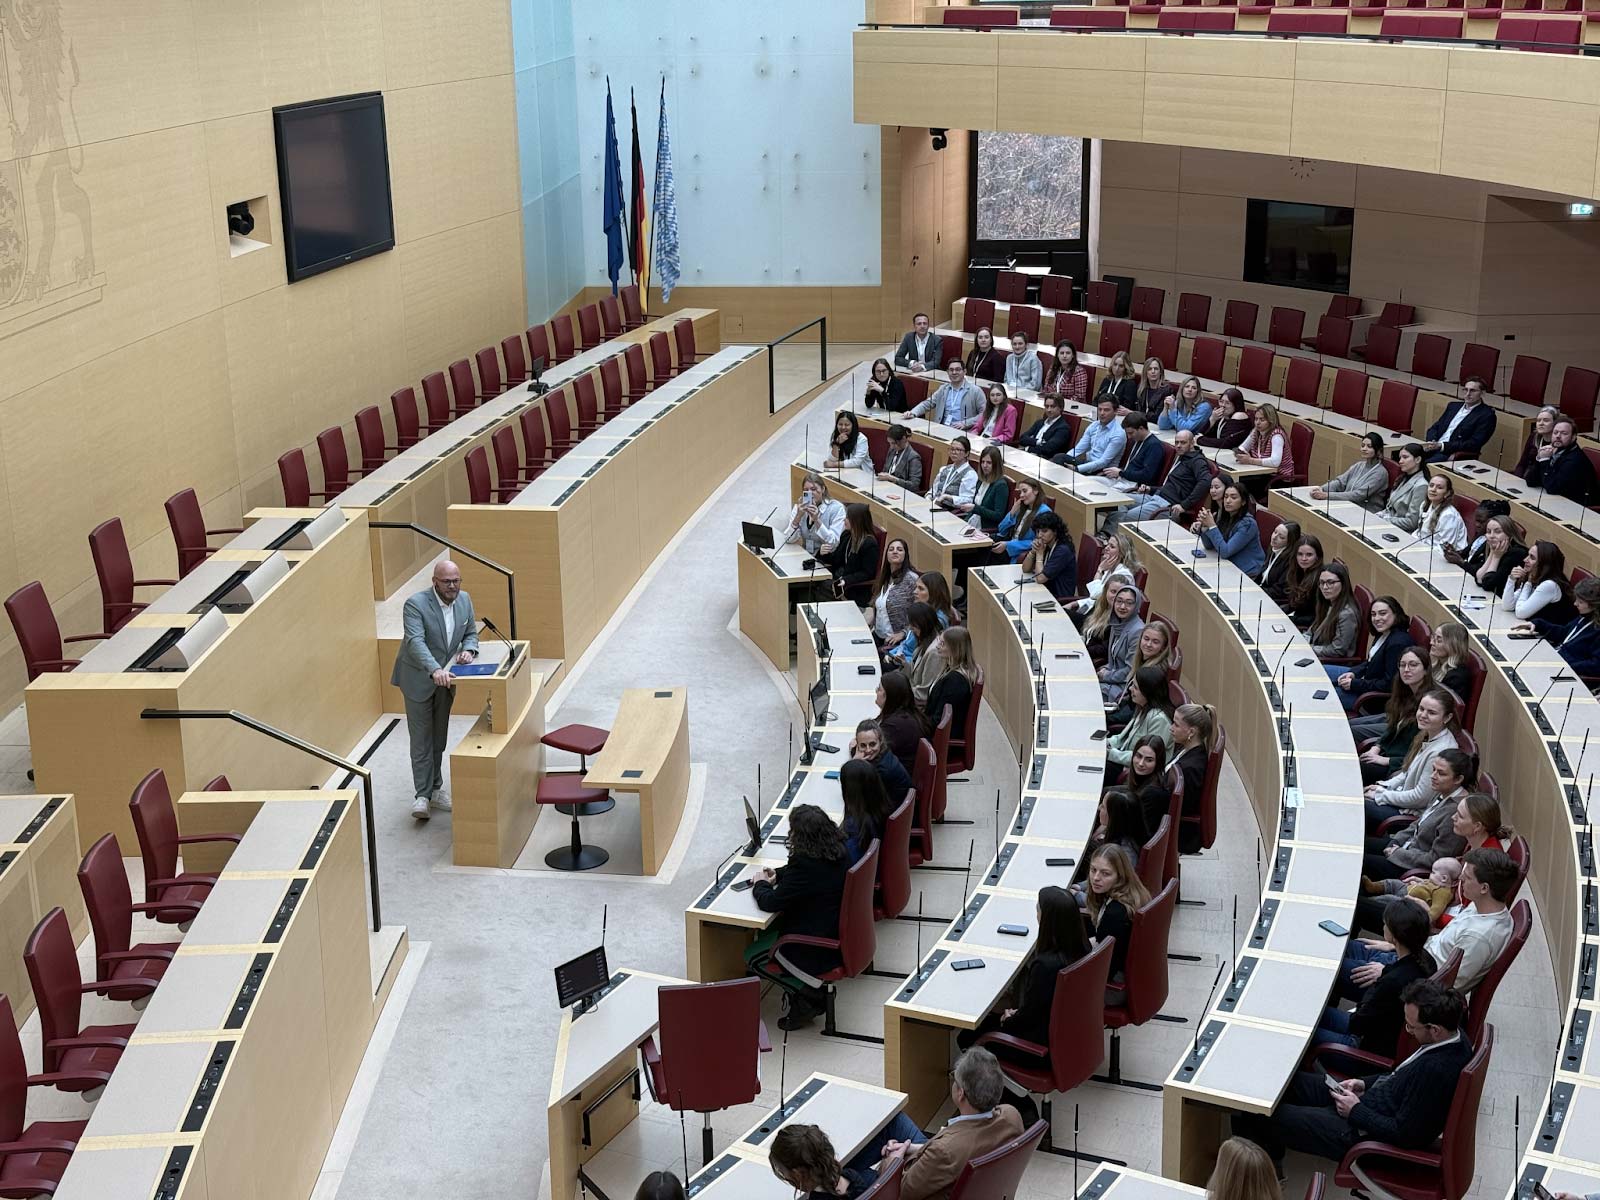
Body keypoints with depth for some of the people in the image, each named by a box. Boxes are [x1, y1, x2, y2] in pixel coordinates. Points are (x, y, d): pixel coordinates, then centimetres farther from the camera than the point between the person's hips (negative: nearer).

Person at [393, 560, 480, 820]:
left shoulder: (464, 600, -3)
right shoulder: (415, 604, -22)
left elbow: (471, 632, 10)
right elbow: (415, 641, -34)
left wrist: (468, 650, -14)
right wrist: (435, 670, -48)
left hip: (445, 679, 6)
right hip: (419, 679, -6)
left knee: (439, 738, 14)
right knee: (421, 739, -4)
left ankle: (435, 789, 25)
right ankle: (422, 795, -2)